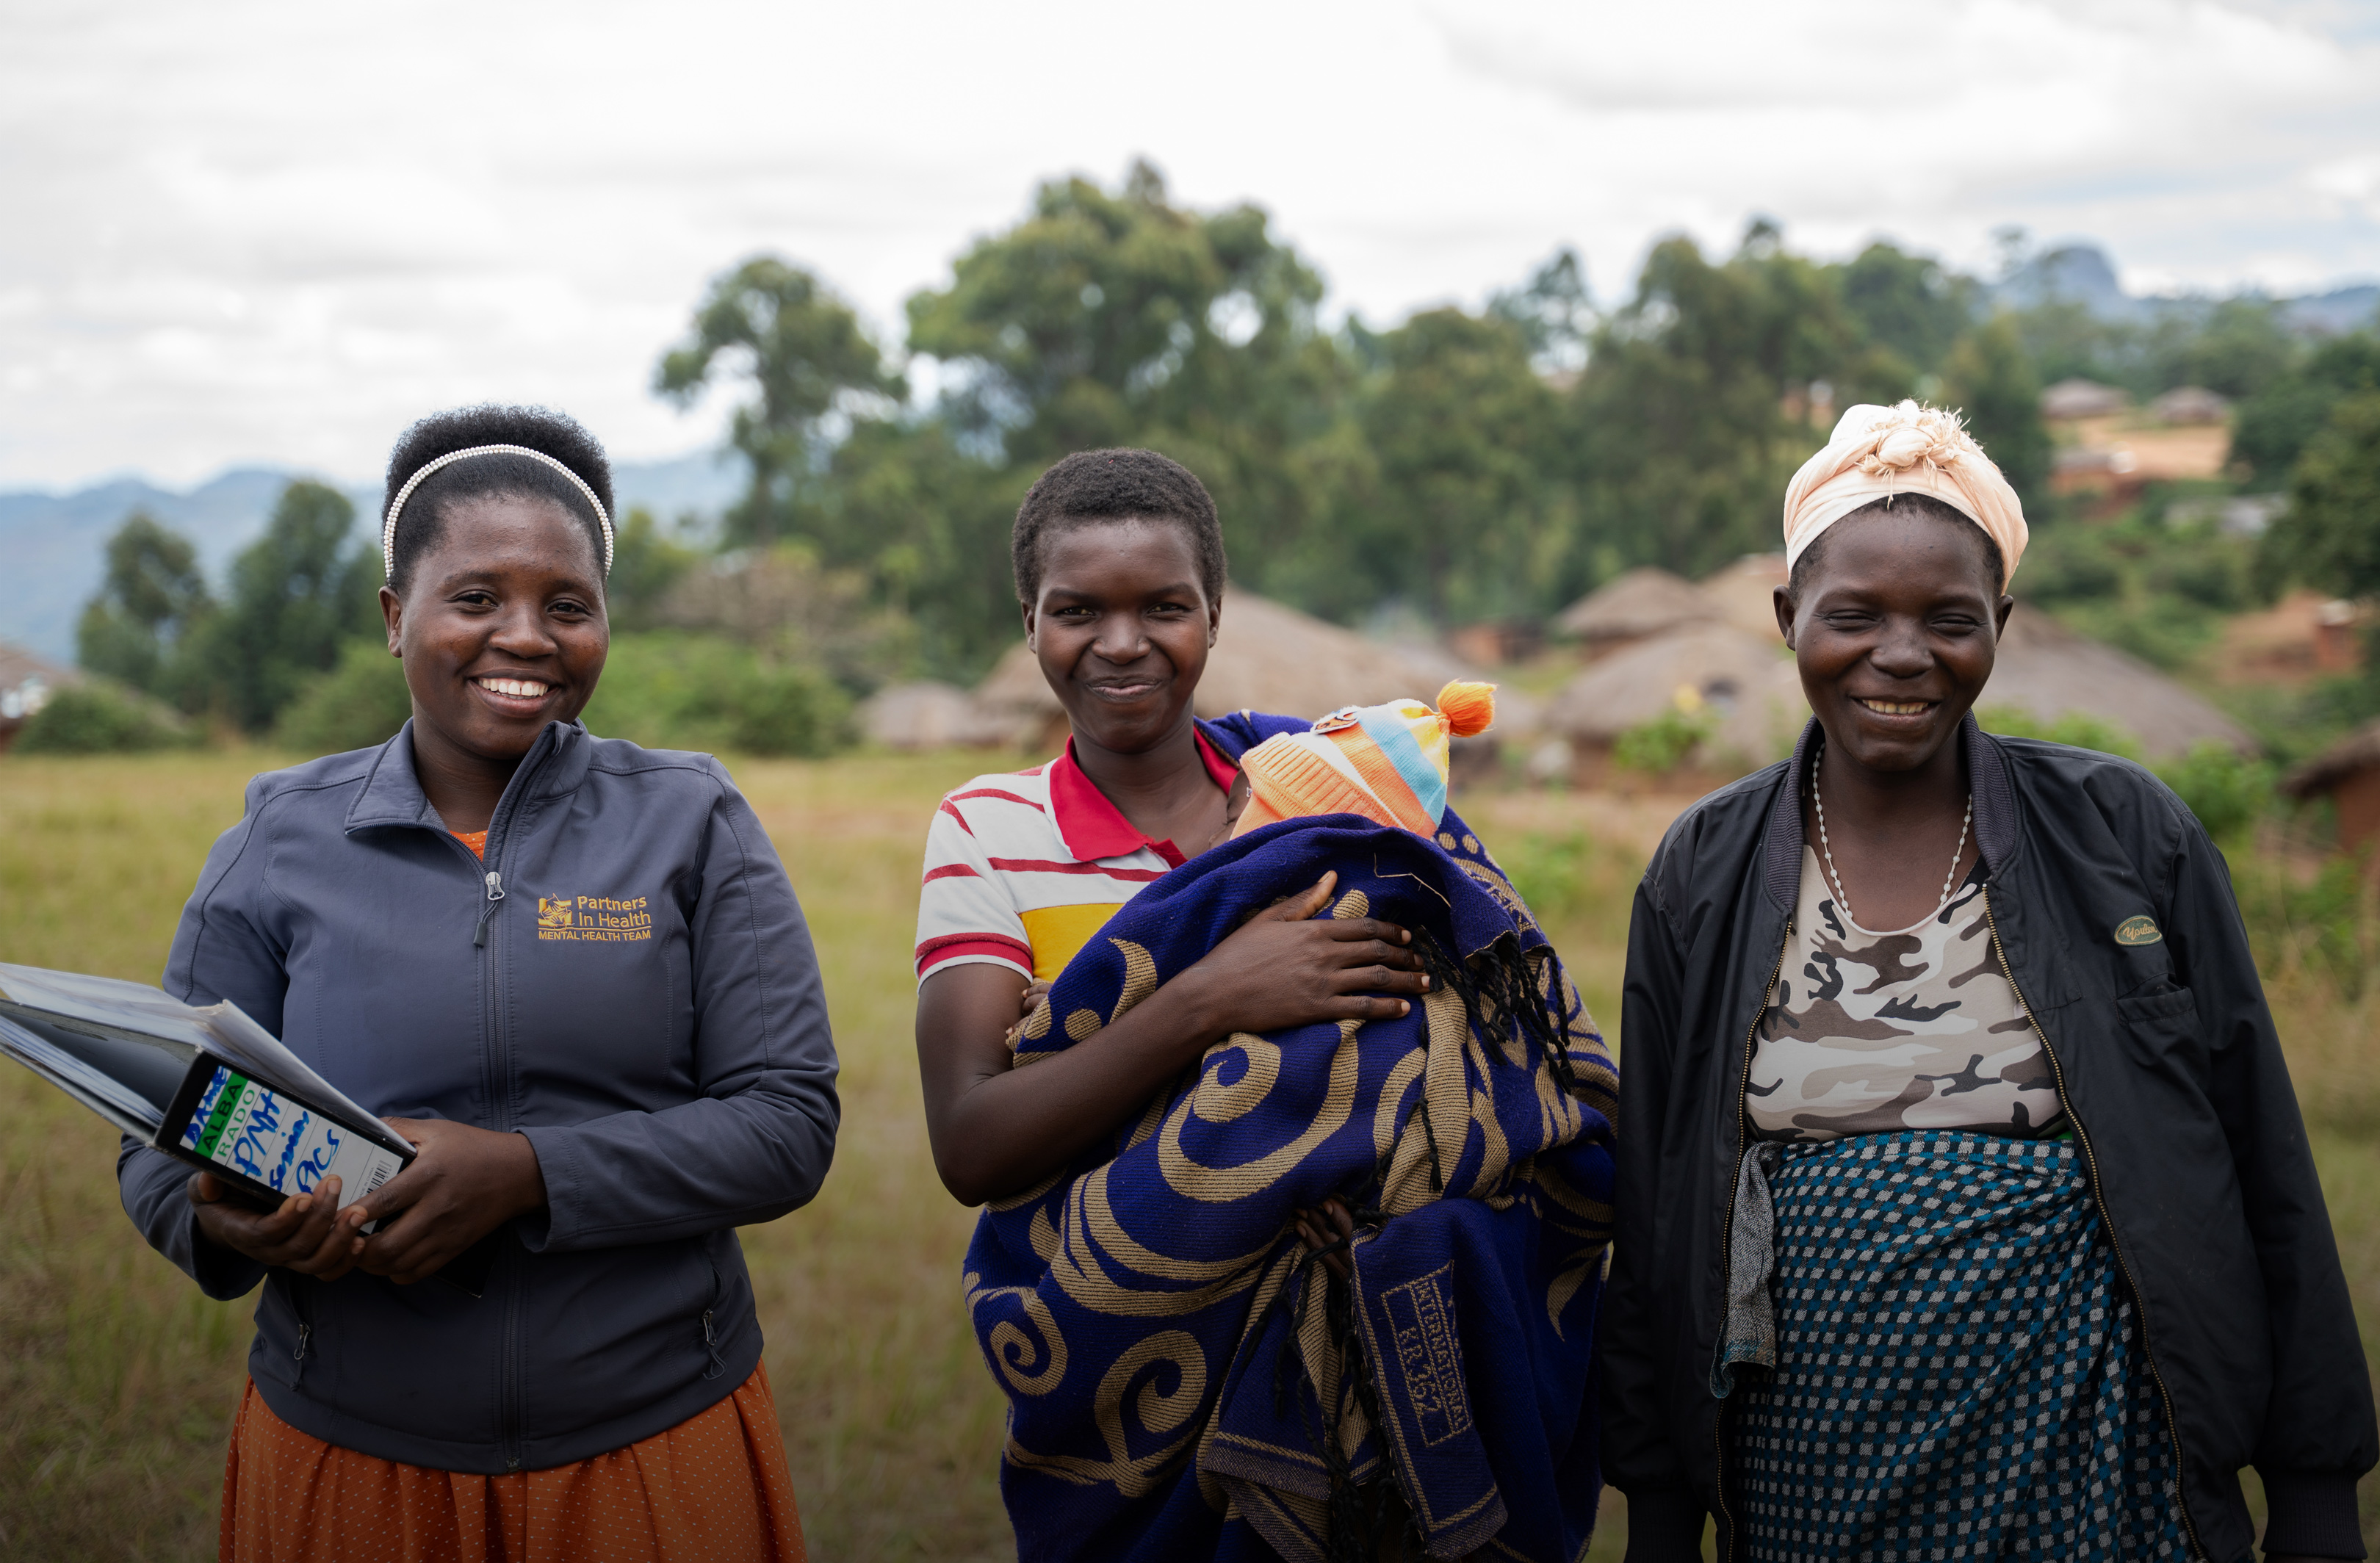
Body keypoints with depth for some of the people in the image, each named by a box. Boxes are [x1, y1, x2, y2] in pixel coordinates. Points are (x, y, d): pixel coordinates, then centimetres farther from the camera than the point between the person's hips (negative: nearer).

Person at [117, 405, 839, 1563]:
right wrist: (231, 1223, -19)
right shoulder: (284, 840, 3)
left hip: (656, 1449, 0)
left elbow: (788, 1121, -8)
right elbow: (162, 1143, 4)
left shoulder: (690, 824, 0)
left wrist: (527, 1173, -21)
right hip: (343, 1460, 1)